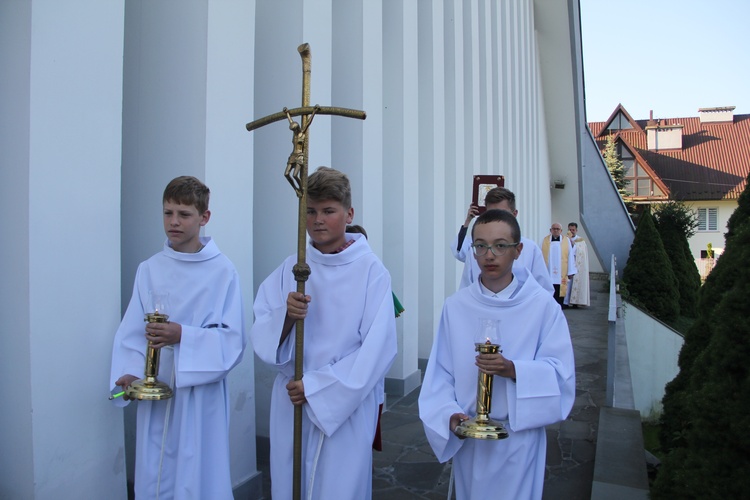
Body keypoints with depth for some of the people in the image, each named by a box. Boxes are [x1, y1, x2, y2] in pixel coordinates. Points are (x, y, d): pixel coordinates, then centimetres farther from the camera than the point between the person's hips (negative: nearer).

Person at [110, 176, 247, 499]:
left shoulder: (223, 272, -7)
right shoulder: (149, 270, 3)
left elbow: (233, 339, -9)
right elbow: (130, 332, 3)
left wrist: (184, 337, -21)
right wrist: (129, 372, -13)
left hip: (201, 393, -3)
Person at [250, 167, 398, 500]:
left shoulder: (370, 271, -10)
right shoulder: (289, 270, 1)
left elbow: (378, 348, -13)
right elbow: (262, 340, -1)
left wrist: (315, 388, -13)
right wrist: (286, 316, -22)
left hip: (347, 406, -3)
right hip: (291, 404, 3)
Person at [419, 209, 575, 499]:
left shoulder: (542, 304, -9)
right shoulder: (455, 306, -4)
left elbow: (560, 373, -10)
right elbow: (440, 374, -4)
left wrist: (514, 370, -26)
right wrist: (450, 414, -18)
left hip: (520, 436, -1)